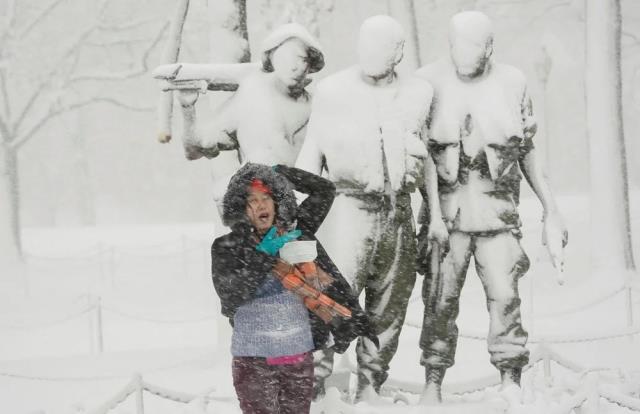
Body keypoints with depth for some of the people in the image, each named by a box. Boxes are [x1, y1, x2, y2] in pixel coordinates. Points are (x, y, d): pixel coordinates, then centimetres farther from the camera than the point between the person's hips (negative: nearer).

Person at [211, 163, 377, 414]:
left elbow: (325, 190, 12)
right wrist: (265, 255, -15)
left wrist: (279, 172, 10)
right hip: (254, 358, -3)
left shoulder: (295, 232, 8)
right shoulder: (227, 247, -1)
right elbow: (229, 293, -15)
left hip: (299, 355, 3)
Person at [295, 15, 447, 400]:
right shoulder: (332, 91, -1)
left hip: (399, 214, 4)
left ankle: (370, 388, 19)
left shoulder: (419, 94, 6)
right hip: (350, 207, -3)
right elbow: (311, 155, 4)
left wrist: (436, 212, 10)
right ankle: (313, 388, -12)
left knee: (389, 308, 8)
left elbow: (427, 155, 16)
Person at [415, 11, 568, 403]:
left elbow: (528, 153, 12)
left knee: (505, 297, -5)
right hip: (445, 212, -1)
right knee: (440, 301, 1)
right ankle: (433, 383, 12)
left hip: (498, 212, 1)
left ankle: (511, 384, 3)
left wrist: (551, 210, 11)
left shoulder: (512, 83, 4)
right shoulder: (428, 83, -1)